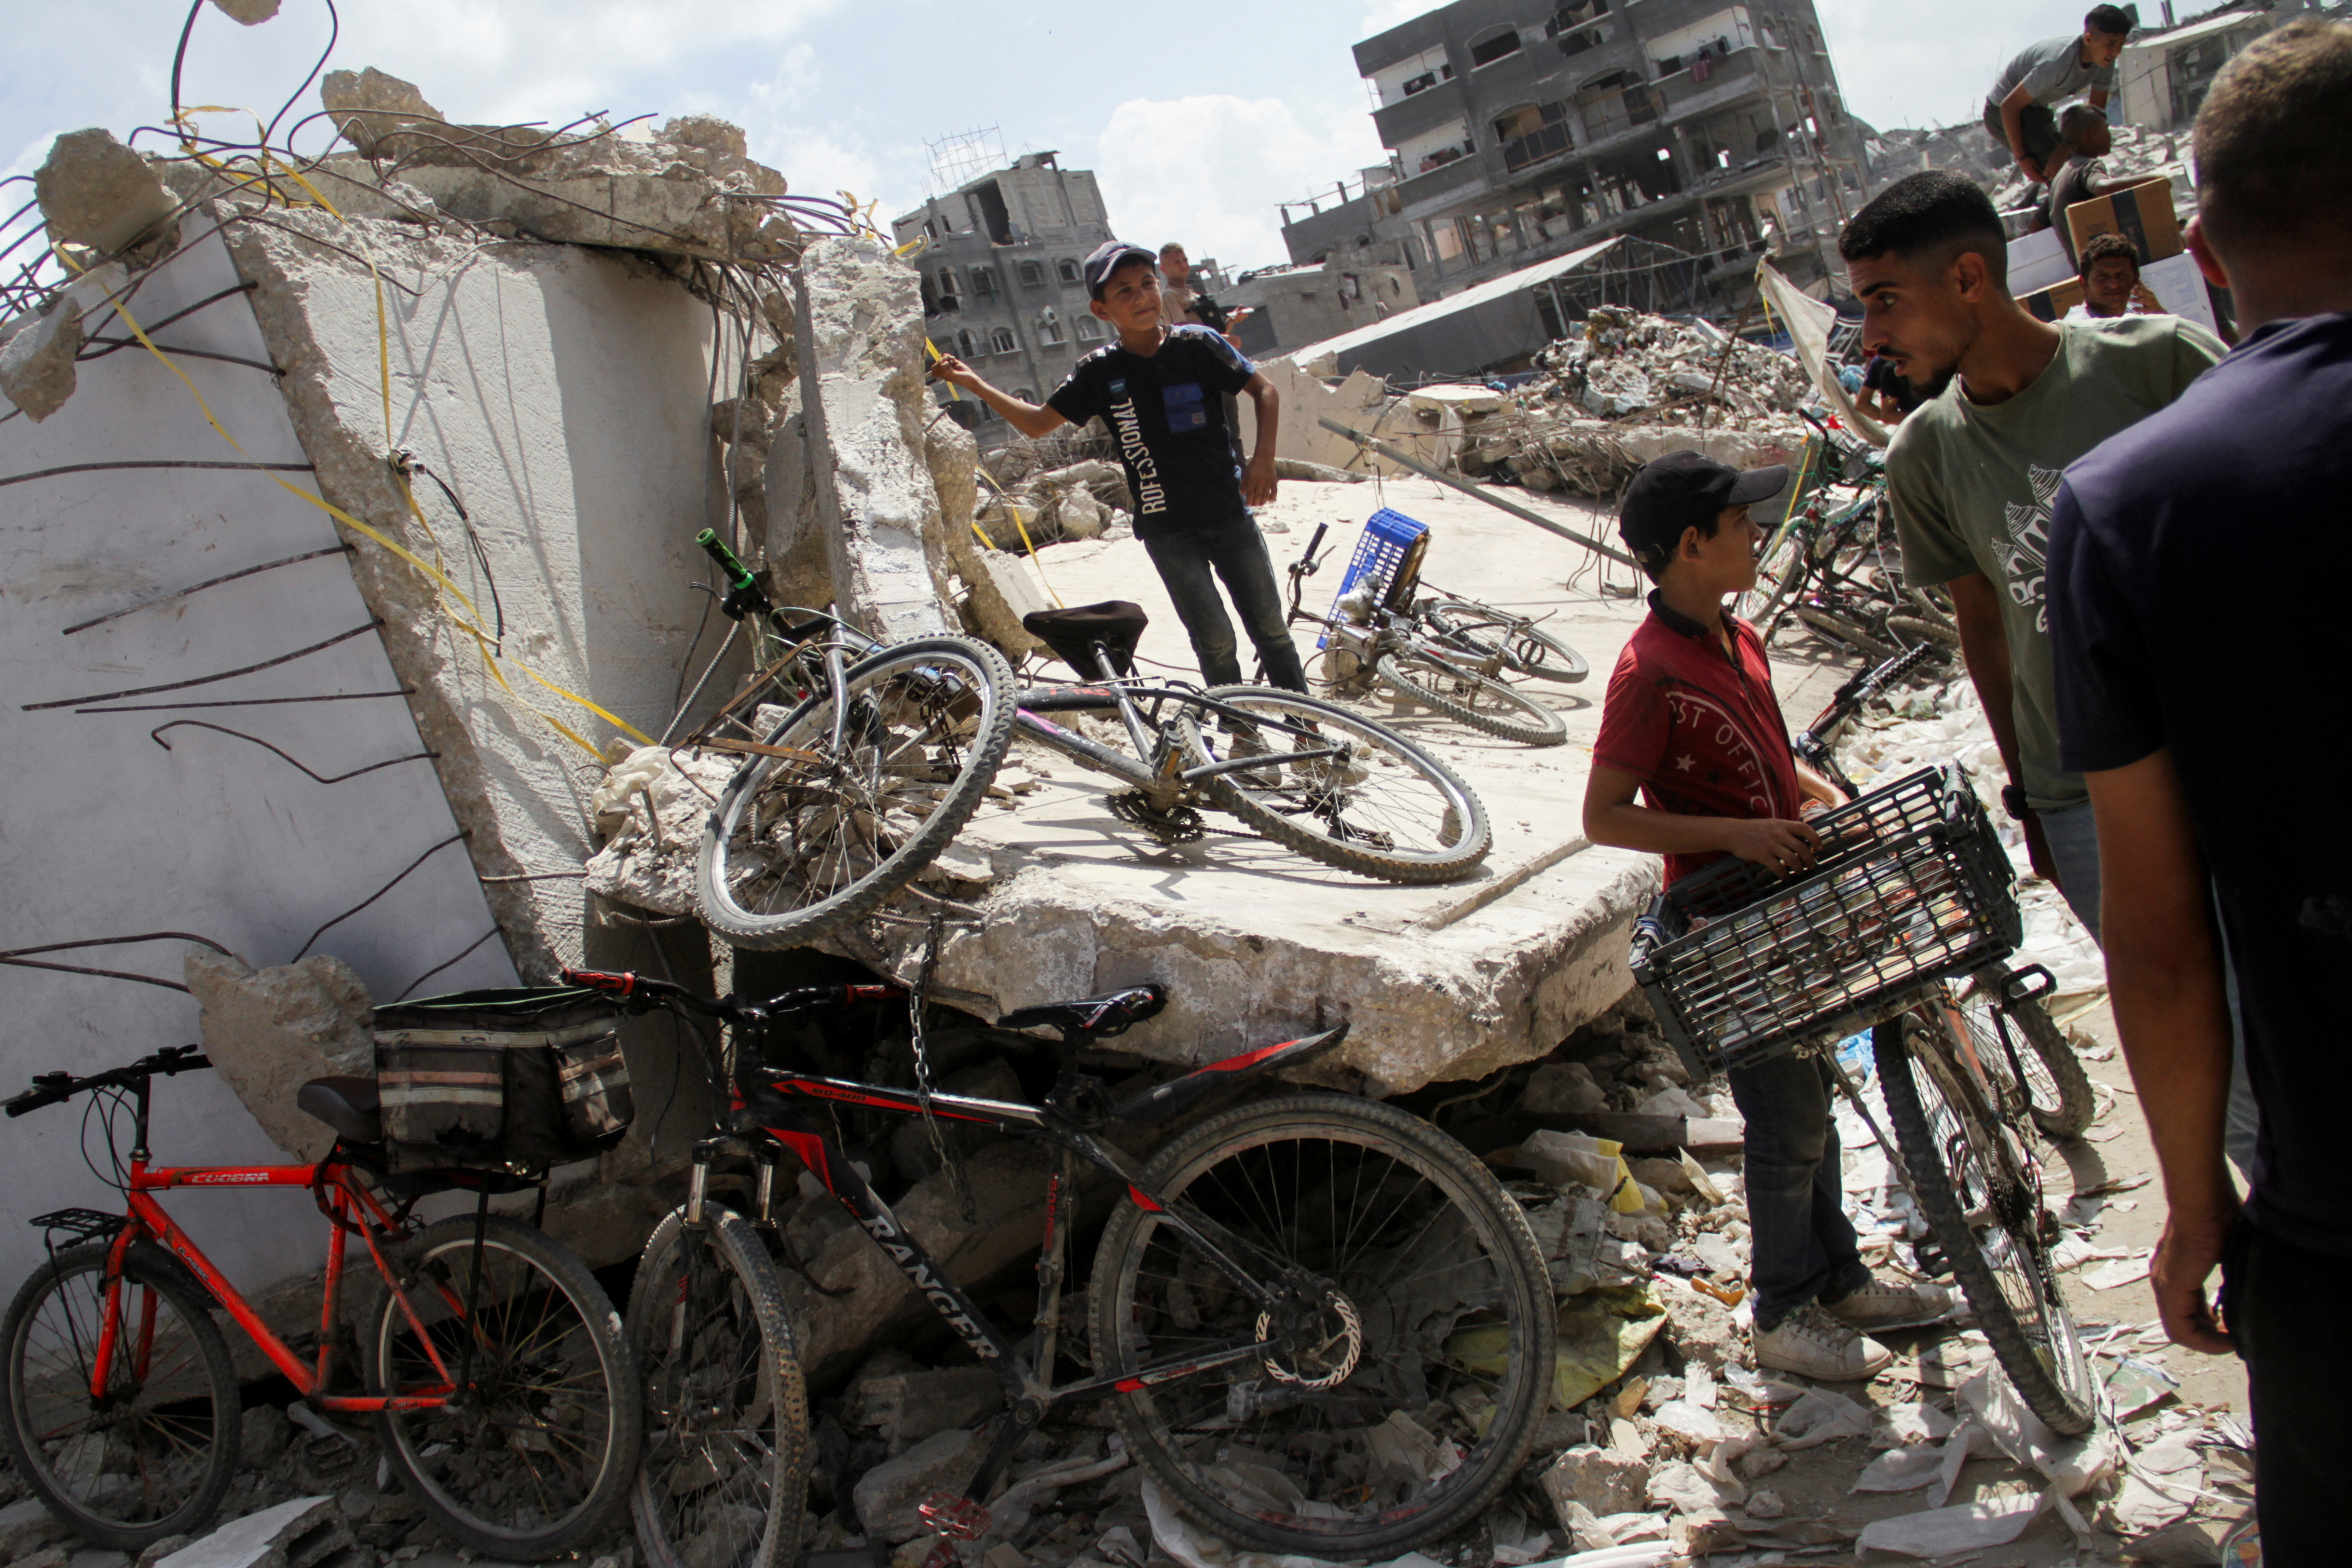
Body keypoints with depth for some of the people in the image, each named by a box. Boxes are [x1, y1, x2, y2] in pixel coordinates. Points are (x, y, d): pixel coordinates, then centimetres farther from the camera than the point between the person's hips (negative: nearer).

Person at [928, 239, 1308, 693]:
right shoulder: (1100, 371, -3)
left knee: (1271, 630, 9)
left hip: (1230, 514, 1)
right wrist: (974, 384, -4)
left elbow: (1264, 391, 3)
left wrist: (1263, 459, -10)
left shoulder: (1197, 344, -6)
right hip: (1167, 528, -1)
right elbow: (1039, 422, 5)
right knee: (1216, 642, -7)